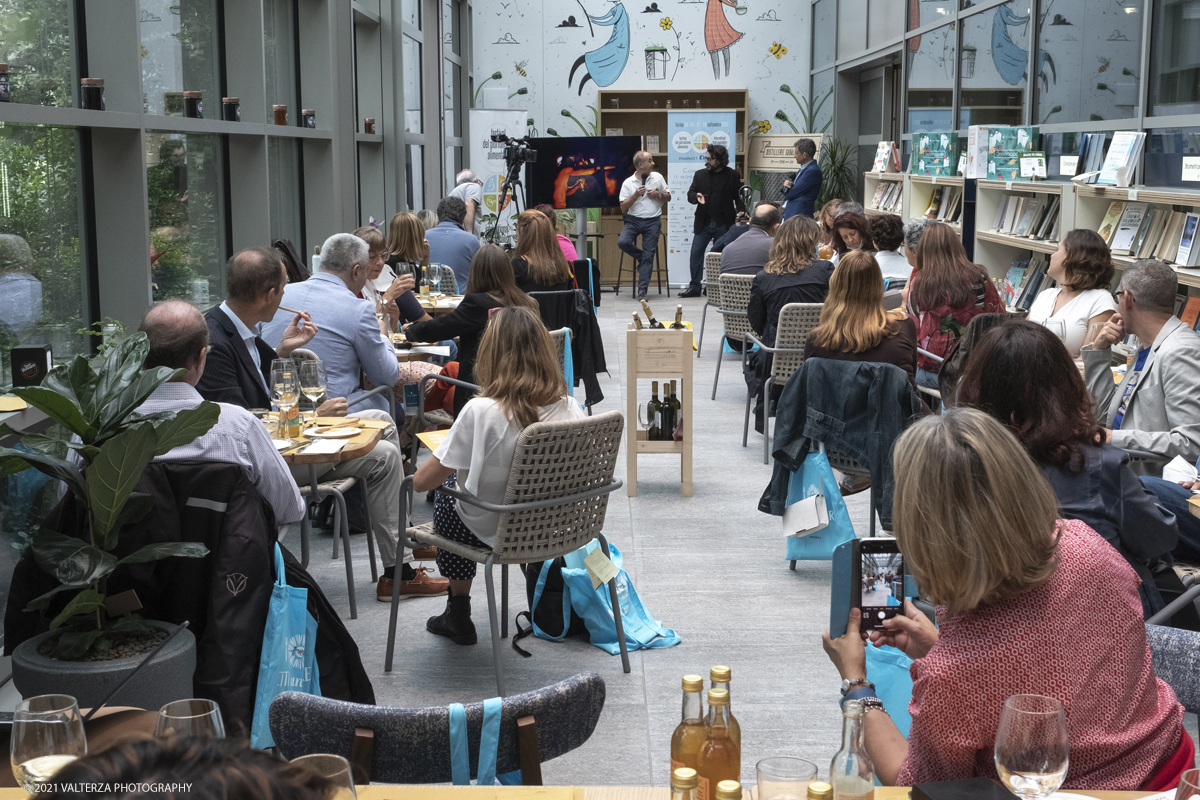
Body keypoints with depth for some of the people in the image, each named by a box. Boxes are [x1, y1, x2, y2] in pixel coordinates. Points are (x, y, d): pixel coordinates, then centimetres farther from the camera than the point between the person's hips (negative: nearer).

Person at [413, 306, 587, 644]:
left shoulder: (481, 412, -27)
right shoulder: (570, 407, -15)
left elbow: (421, 482, -19)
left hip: (492, 532, -5)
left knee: (447, 492, 26)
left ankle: (459, 613, 37)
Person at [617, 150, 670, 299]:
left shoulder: (658, 178, 7)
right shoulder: (628, 183, 0)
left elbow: (668, 198, 14)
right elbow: (623, 207, -4)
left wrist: (658, 194, -6)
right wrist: (635, 195, -17)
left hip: (652, 221, 0)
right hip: (634, 220, 0)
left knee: (648, 255, -8)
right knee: (622, 242, -24)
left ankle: (642, 290, -7)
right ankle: (641, 257, 6)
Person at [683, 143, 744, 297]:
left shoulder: (732, 175, 1)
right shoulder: (700, 174, 9)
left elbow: (739, 196, 1)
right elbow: (690, 194, 7)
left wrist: (740, 211, -15)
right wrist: (697, 197, -16)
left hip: (723, 224, -2)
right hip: (703, 223, 2)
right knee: (696, 253, -4)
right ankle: (694, 287, 3)